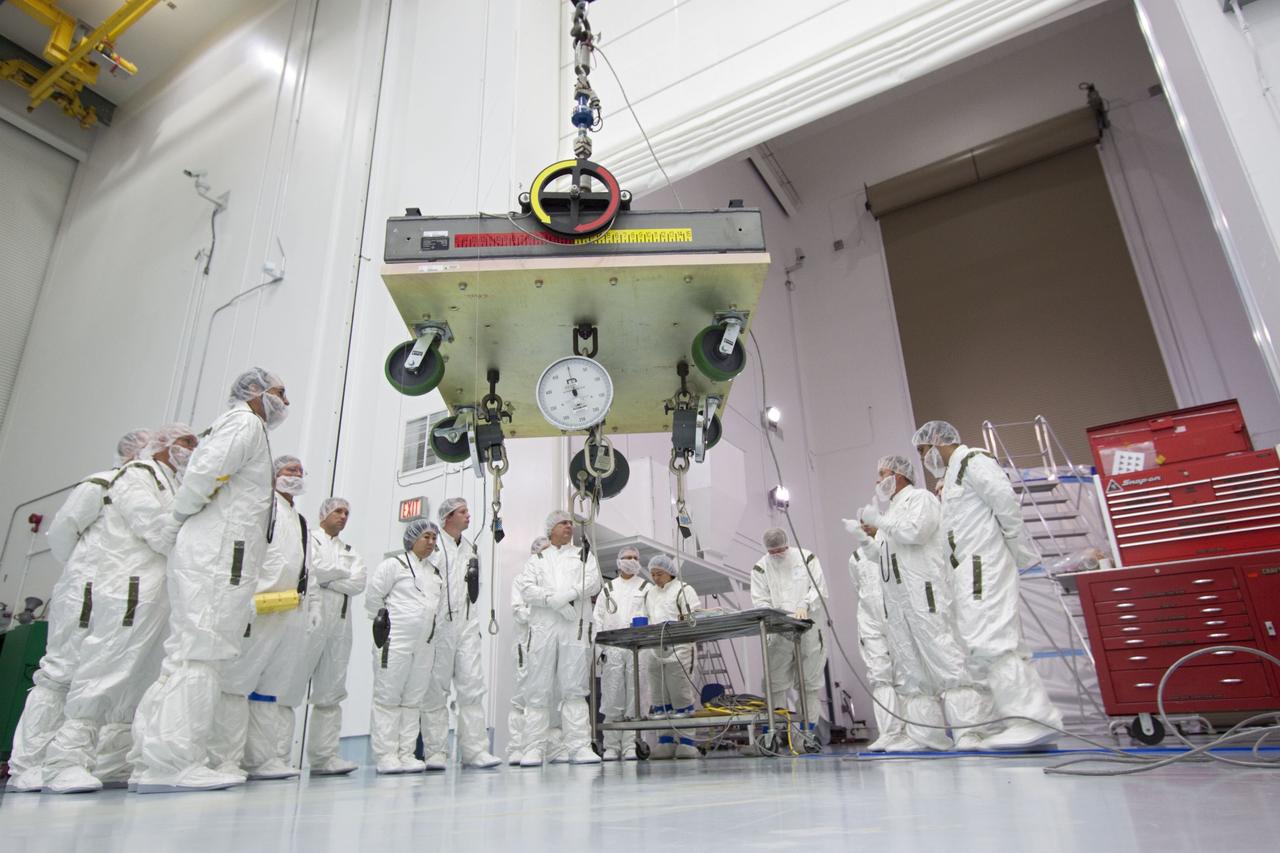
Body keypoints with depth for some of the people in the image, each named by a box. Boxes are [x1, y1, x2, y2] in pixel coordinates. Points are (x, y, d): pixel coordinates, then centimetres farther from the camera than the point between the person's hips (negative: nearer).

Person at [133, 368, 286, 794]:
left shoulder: (237, 429, 27)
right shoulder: (246, 424, -2)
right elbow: (205, 472, -16)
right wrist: (181, 514, -1)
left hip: (214, 559, 9)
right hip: (218, 554, -9)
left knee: (188, 656, 8)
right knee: (199, 653, -11)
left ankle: (156, 761, 11)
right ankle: (174, 762, -10)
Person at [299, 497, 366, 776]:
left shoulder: (348, 550, 24)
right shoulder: (309, 538, 7)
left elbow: (359, 583, 7)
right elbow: (316, 569, -10)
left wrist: (327, 579, -5)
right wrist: (345, 572, 4)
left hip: (340, 623, 6)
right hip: (313, 617, -6)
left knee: (331, 693, 5)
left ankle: (323, 756, 7)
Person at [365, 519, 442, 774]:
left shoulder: (436, 574, 17)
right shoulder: (394, 565, -3)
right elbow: (373, 595, -4)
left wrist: (433, 629, 12)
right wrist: (384, 622, 0)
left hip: (424, 645, 6)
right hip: (395, 642, -6)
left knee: (413, 700, 8)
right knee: (388, 698, -1)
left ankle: (406, 753, 14)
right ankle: (386, 755, 4)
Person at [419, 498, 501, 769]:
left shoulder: (470, 548, 18)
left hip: (467, 625, 5)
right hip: (439, 625, -5)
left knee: (473, 686, 1)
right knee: (436, 690, 2)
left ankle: (475, 749, 4)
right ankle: (434, 752, 11)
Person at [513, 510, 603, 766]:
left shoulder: (584, 555, 21)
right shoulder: (536, 559, 20)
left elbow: (593, 582, 3)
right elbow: (525, 588, 3)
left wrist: (567, 594, -15)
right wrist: (554, 601, -13)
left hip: (576, 627, 0)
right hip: (543, 627, 0)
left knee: (575, 689, -4)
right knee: (538, 690, -1)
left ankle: (579, 747, -4)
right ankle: (534, 749, 3)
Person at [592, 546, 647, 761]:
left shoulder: (646, 588, 12)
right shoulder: (608, 588, 18)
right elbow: (598, 619, 12)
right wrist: (600, 647, 1)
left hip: (637, 649, -1)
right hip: (612, 649, 1)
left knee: (634, 700, -3)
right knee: (612, 700, 0)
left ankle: (631, 746, 2)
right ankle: (612, 746, 7)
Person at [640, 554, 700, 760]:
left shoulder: (683, 589, 3)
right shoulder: (648, 593, 21)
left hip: (678, 651, -6)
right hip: (653, 652, 6)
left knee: (681, 696, -6)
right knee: (658, 699, 6)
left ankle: (686, 743, 0)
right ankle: (665, 743, 12)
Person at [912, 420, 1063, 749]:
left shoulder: (974, 461, -5)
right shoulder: (951, 476, 25)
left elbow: (1007, 504, -13)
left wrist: (1023, 554, -8)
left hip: (984, 566, -10)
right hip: (969, 572, 10)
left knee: (988, 642, -16)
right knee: (979, 647, 6)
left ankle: (1036, 719, -12)